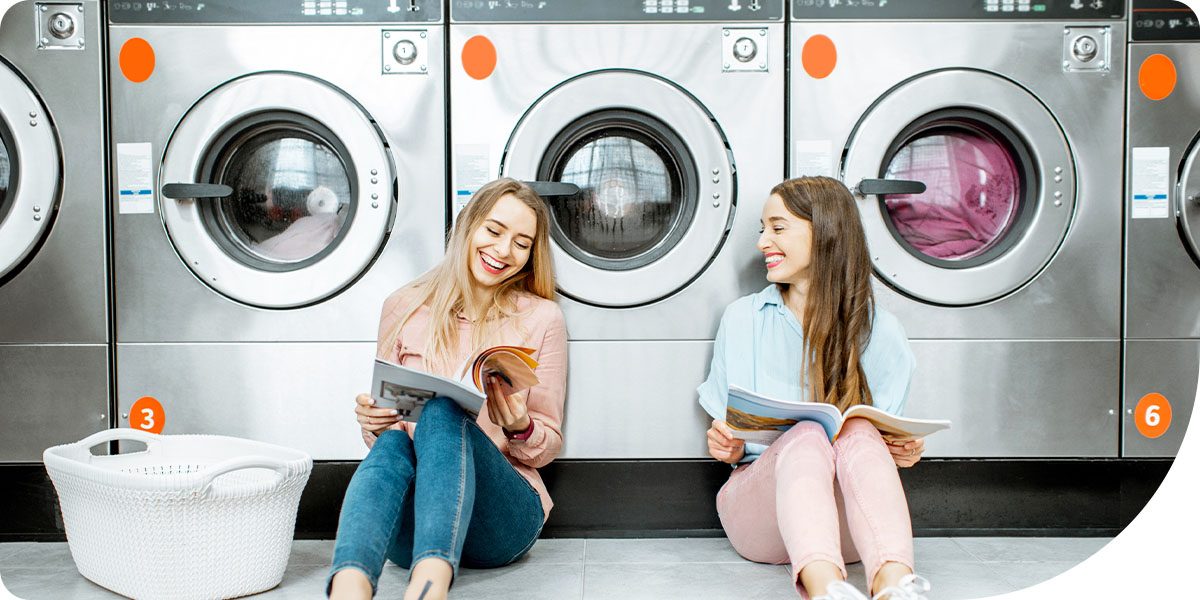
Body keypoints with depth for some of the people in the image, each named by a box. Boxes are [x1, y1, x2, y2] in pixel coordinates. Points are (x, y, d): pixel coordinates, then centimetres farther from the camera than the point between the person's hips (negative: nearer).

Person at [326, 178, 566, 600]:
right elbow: (382, 424, 15)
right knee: (392, 441, -33)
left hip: (503, 520, -1)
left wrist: (520, 429, -15)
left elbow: (548, 447, 8)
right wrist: (373, 421, -9)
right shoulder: (405, 308, 10)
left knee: (442, 411, -31)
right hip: (408, 529, 2)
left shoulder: (541, 318, 6)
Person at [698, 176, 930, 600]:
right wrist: (725, 447, -10)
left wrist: (904, 450, -9)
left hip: (850, 521, 1)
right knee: (807, 435, -34)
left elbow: (886, 438, 13)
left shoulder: (879, 331, 9)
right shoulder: (742, 319, 9)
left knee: (859, 431, -32)